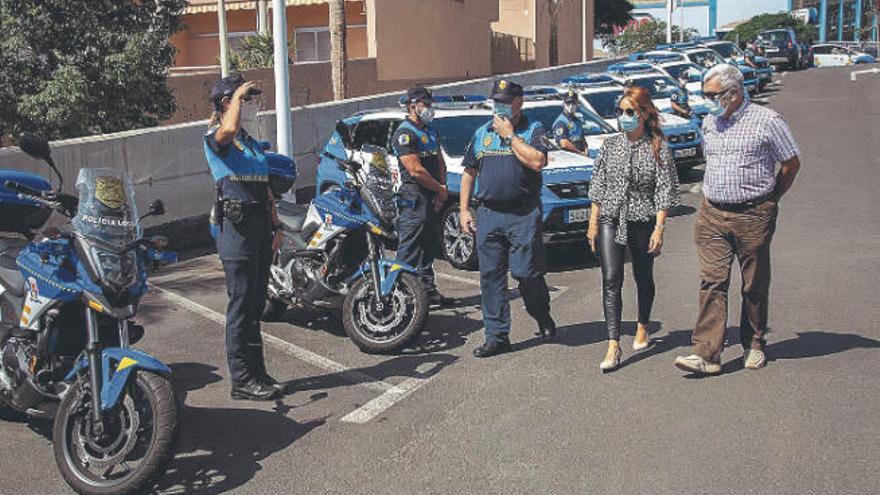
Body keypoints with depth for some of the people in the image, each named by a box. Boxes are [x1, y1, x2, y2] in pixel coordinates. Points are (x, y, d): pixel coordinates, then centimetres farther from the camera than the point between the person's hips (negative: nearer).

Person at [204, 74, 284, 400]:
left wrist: (276, 226, 15)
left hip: (260, 225, 8)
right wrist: (238, 93, -15)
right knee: (241, 305, -5)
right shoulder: (216, 138, -5)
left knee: (256, 305, 14)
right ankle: (242, 379, 1)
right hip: (236, 226, -8)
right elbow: (228, 130, -31)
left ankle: (257, 372, 22)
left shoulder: (253, 144, 21)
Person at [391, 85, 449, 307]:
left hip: (432, 200, 9)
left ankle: (428, 290, 24)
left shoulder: (430, 131, 19)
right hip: (413, 199, -9)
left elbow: (440, 162, 19)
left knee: (429, 248, 15)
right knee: (409, 251, -8)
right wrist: (441, 189, -10)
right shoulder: (405, 133, -11)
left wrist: (442, 188, 1)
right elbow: (415, 170, -18)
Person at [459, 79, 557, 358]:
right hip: (488, 215, 4)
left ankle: (544, 320, 25)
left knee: (527, 273, -3)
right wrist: (464, 210, 10)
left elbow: (537, 162, -16)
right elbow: (469, 173, 18)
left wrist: (510, 136, -11)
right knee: (490, 276, 3)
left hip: (523, 215, -4)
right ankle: (497, 336, 10)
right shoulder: (482, 133, 16)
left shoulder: (533, 130, 2)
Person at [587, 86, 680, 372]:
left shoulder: (658, 148, -3)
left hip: (643, 220, -1)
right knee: (611, 280, -9)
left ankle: (643, 328, 37)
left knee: (643, 278, 13)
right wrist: (593, 222, 4)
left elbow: (665, 192, -5)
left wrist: (659, 228, -12)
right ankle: (613, 345, -11)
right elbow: (598, 186, 9)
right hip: (610, 219, 2)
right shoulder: (610, 145, 6)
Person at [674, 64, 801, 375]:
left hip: (752, 216, -4)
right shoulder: (709, 123, 11)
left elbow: (791, 164, 2)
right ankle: (706, 354, -8)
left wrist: (769, 200, 8)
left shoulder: (766, 121, -5)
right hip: (712, 215, 4)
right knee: (712, 283, -5)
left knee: (754, 286, 7)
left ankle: (754, 345, 25)